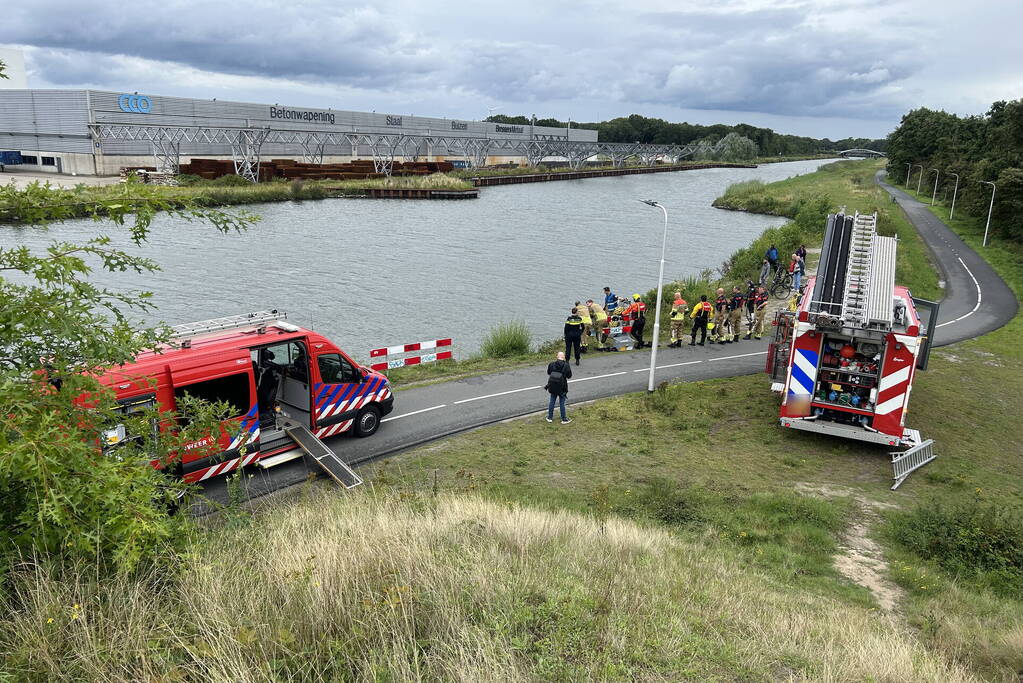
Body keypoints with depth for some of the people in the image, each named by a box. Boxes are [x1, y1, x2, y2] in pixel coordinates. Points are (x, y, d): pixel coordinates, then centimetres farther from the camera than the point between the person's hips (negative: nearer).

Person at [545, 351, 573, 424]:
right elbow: (569, 376, -6)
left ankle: (550, 418, 25)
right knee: (562, 403, 8)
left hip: (553, 386, 2)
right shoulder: (566, 366, -15)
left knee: (552, 401, 16)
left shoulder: (551, 364, -8)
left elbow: (548, 373, 6)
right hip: (562, 387, -2)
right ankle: (564, 419, 18)